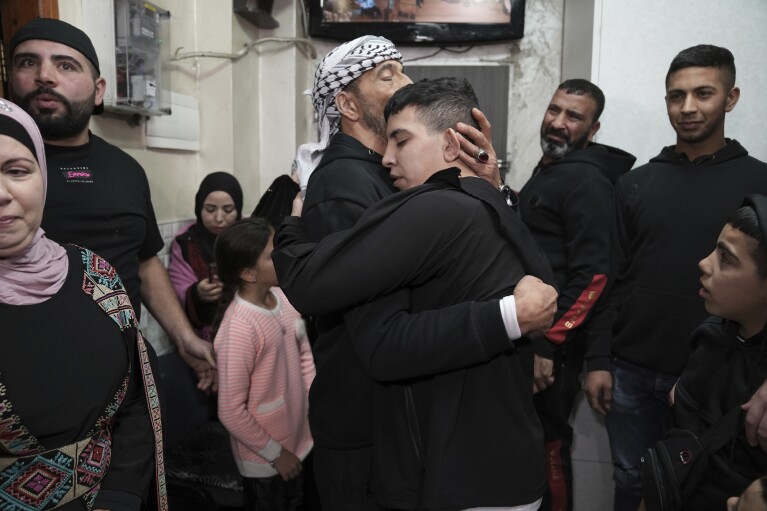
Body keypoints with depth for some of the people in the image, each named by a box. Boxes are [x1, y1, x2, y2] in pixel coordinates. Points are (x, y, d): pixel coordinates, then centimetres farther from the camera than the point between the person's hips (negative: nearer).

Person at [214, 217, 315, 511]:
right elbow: (231, 412, -24)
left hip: (299, 441, 6)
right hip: (266, 463, -6)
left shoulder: (282, 296, -9)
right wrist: (275, 453, -13)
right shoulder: (239, 329, -29)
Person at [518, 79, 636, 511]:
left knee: (547, 444, 4)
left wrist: (547, 344, -22)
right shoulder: (545, 173, 15)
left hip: (552, 343, -9)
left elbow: (592, 277, -21)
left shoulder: (587, 180, -14)